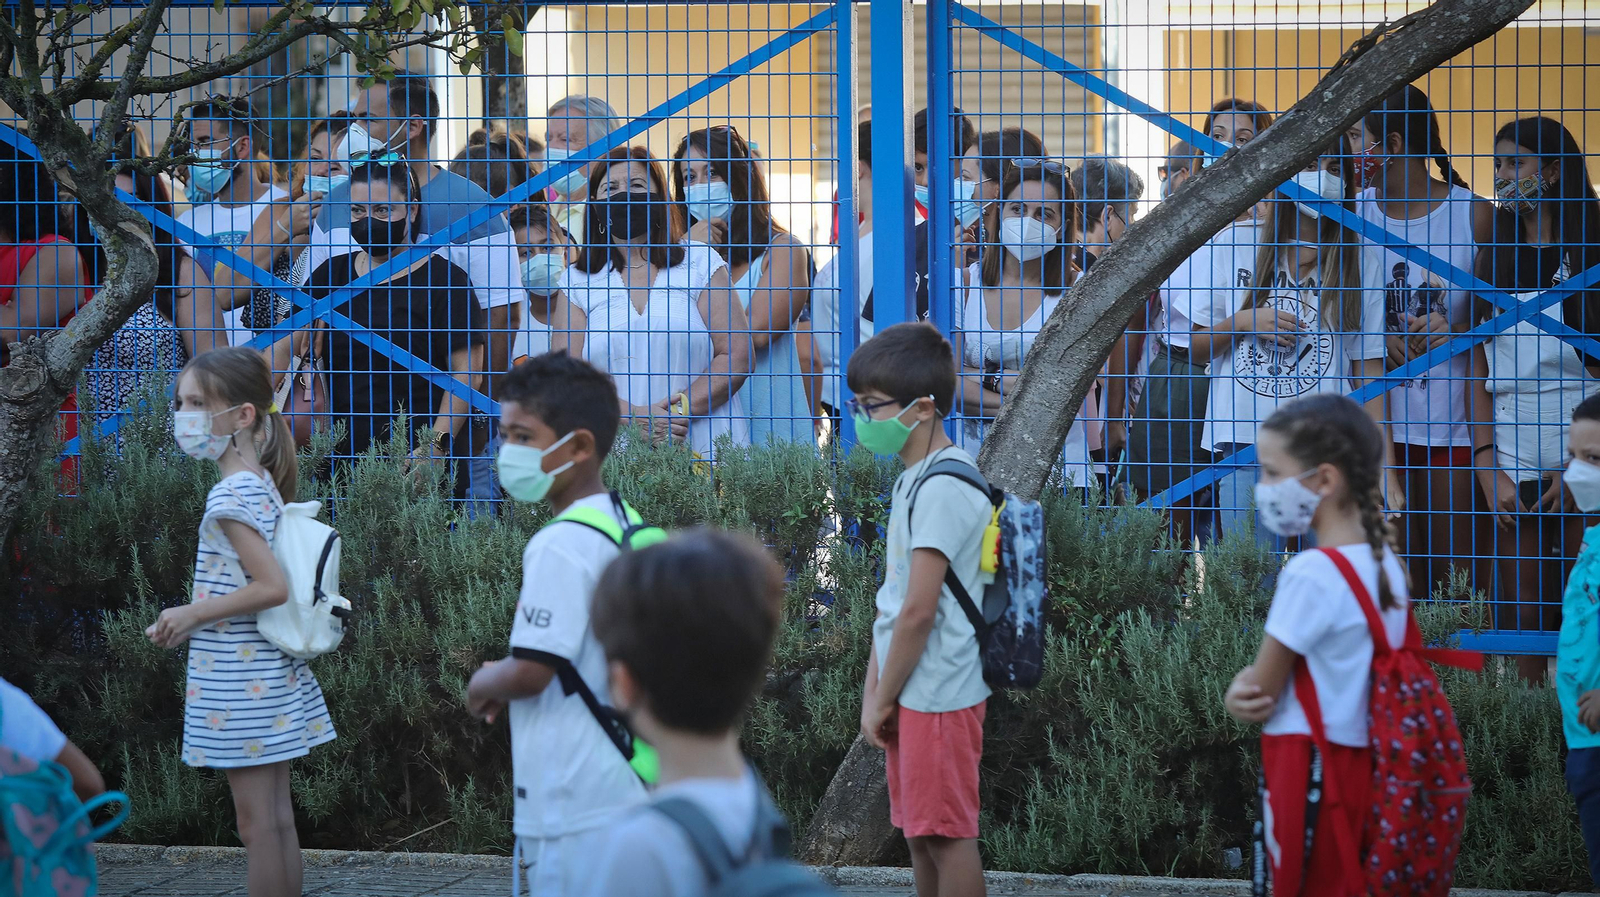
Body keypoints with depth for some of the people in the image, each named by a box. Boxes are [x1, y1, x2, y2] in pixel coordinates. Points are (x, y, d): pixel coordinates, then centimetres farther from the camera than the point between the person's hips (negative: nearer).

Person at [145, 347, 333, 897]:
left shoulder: (230, 496, -18)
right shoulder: (263, 486, 9)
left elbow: (272, 587, -24)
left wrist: (190, 615, -14)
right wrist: (193, 617, 12)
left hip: (237, 681, -9)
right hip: (272, 673, 9)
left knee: (256, 823, -3)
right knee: (276, 819, 13)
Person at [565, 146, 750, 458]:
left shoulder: (700, 262, 11)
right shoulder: (578, 281, 12)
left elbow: (737, 357, 4)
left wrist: (681, 409, -9)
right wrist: (635, 418, -11)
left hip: (703, 446, -1)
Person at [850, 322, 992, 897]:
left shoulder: (944, 489, -17)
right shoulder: (914, 482, 14)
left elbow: (918, 611, -20)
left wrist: (883, 698, -11)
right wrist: (872, 692, 11)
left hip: (939, 693, -10)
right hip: (913, 695, 10)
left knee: (946, 834, -5)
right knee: (920, 835, 14)